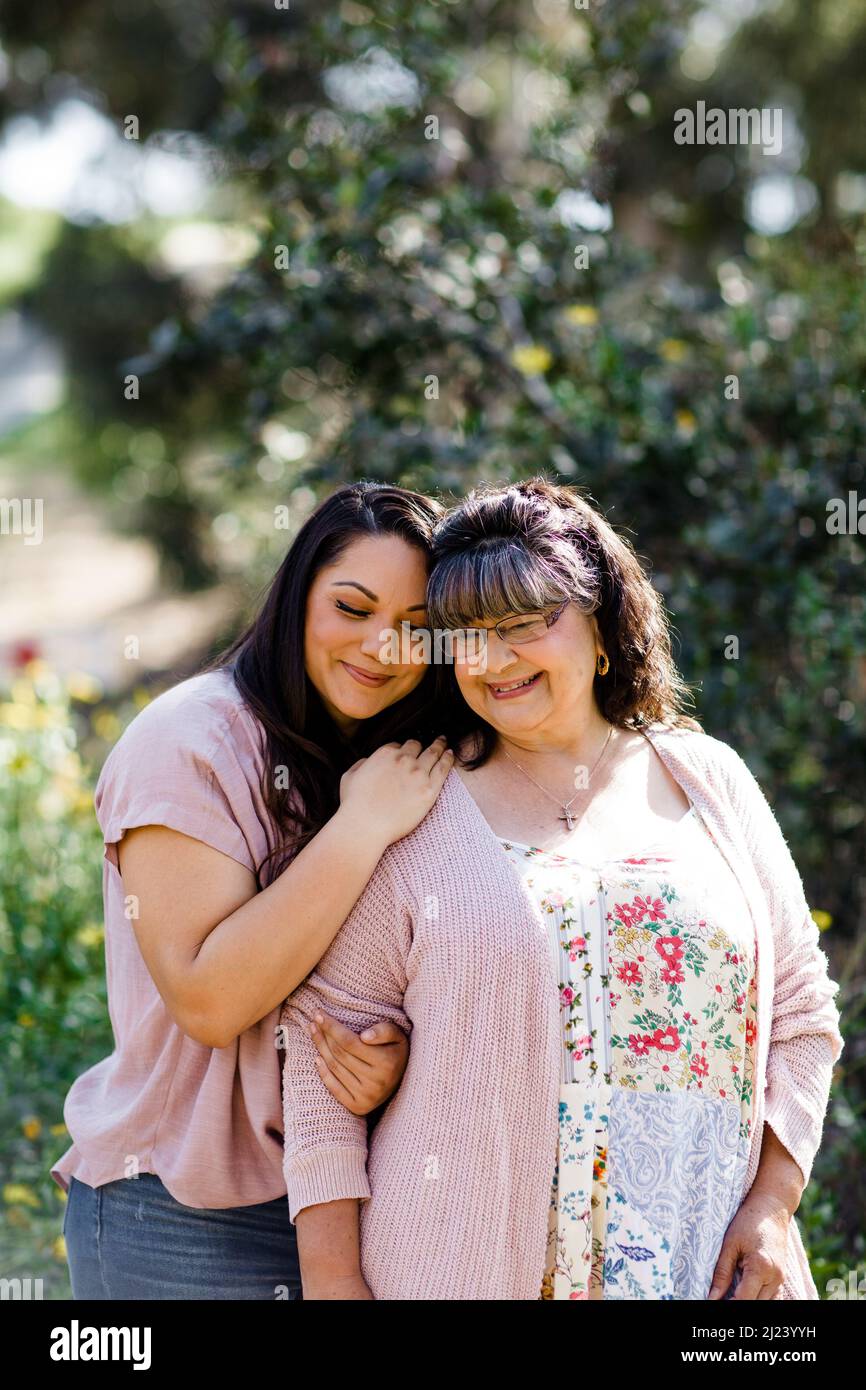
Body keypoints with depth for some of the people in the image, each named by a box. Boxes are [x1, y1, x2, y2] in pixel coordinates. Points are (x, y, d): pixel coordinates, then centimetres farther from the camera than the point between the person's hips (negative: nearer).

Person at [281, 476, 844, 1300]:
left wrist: (773, 1203, 1)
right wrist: (330, 1279, -8)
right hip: (463, 1267, -2)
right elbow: (325, 1043, -3)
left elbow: (800, 1012, 11)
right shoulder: (410, 811, -1)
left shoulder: (709, 783, 8)